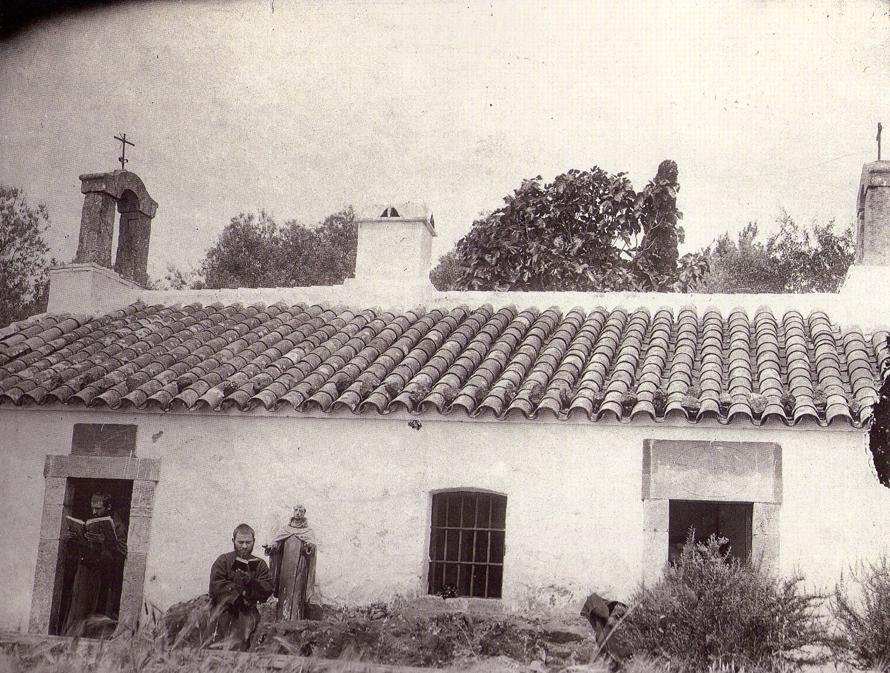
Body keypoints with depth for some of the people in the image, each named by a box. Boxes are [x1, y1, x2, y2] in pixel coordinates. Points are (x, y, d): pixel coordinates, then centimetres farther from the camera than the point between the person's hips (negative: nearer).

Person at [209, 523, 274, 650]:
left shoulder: (260, 564, 15)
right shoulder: (223, 560, 10)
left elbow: (267, 591, 2)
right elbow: (215, 587, -4)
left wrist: (250, 582, -15)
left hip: (247, 610, 2)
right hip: (224, 609, -2)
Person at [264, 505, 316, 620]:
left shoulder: (308, 531, 10)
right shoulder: (284, 528, 15)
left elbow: (312, 544, -7)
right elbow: (277, 541, 2)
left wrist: (309, 546, -31)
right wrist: (271, 547, -20)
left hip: (300, 570, -2)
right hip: (285, 568, 2)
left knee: (298, 594, -7)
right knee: (284, 593, -3)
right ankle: (282, 620, -2)